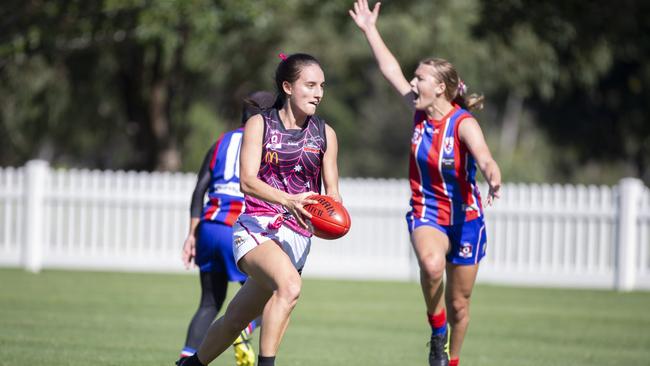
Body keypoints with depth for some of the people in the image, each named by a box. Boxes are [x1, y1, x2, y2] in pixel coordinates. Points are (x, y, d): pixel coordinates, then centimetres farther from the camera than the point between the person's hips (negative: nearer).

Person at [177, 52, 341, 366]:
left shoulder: (325, 134, 12)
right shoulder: (259, 125, 1)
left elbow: (331, 191, 14)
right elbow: (248, 181, -11)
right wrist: (288, 200, -29)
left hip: (297, 236, 4)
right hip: (257, 227, -4)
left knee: (237, 318, 9)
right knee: (290, 284, -34)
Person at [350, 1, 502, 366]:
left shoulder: (463, 123, -19)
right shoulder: (421, 113, -3)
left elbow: (485, 159, -38)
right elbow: (392, 70, 10)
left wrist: (494, 181, -60)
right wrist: (370, 30, 17)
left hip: (464, 218, -3)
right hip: (426, 213, 3)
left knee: (459, 303, 7)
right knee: (432, 263, -32)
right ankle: (437, 330, -8)